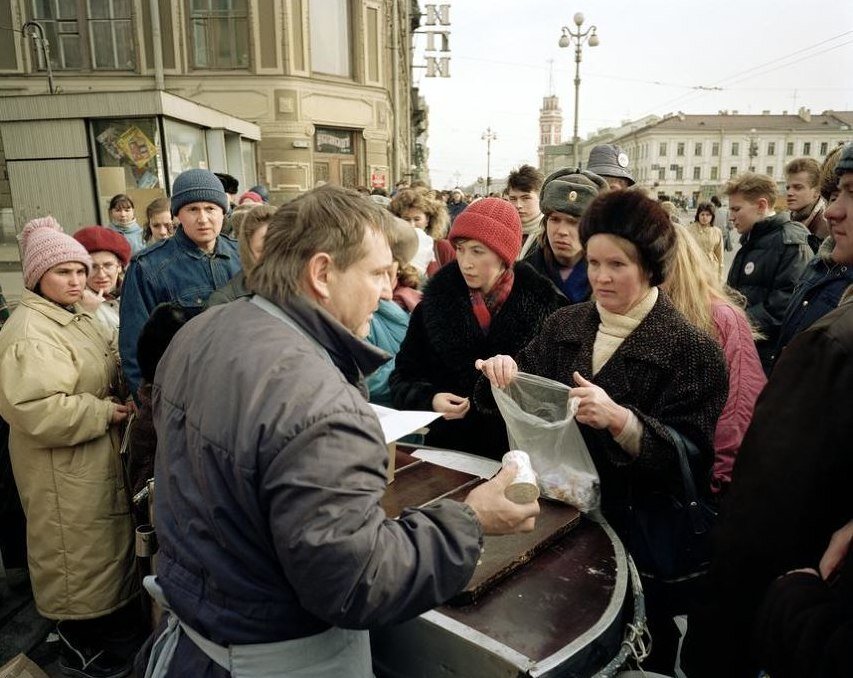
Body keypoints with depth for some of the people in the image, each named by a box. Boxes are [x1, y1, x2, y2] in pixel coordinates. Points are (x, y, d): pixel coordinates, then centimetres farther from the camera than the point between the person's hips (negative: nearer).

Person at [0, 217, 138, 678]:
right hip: (64, 471, -10)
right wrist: (105, 413, -21)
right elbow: (39, 412, -31)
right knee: (79, 554, 6)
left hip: (97, 460, 10)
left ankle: (107, 619, 43)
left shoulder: (77, 319, 10)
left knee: (103, 545, 23)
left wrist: (119, 397, 6)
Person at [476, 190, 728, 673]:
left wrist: (621, 420, -33)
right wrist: (503, 371, -14)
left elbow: (689, 458, -16)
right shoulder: (565, 325, 2)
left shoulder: (693, 350, -12)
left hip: (634, 529, -4)